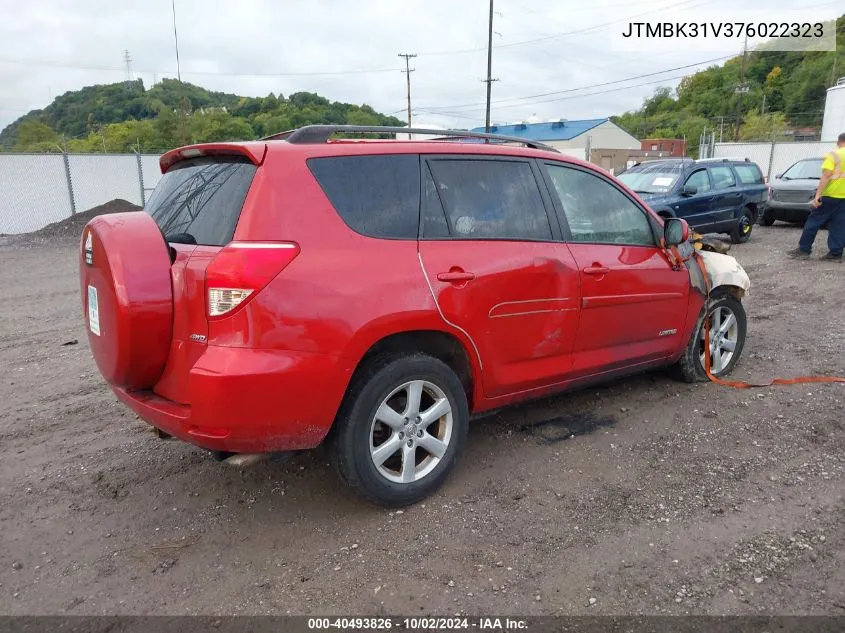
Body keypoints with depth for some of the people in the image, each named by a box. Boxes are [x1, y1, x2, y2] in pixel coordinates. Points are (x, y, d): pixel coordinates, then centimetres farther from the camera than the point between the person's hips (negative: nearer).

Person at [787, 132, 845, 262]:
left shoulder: (834, 155, -7)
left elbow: (826, 176, -15)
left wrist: (818, 195, -16)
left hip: (830, 195, -5)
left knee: (813, 222, 2)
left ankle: (803, 250, 3)